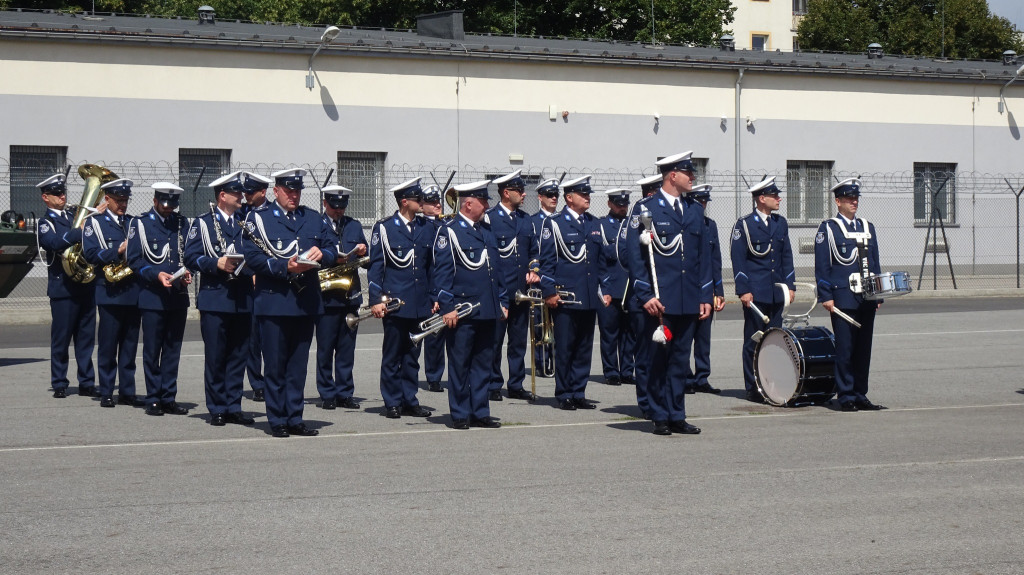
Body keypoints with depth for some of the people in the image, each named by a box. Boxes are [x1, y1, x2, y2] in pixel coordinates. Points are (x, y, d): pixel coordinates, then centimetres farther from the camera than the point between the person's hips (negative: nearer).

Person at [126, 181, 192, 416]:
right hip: (153, 296, -4)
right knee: (152, 350, 0)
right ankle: (153, 399, 6)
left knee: (173, 349, 7)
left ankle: (169, 399, 12)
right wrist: (156, 275, -18)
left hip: (178, 295, 4)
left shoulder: (182, 223, 12)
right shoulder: (140, 224, 0)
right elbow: (134, 260, -4)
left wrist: (187, 272, -4)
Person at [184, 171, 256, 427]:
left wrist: (249, 266, -5)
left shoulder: (245, 223, 17)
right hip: (215, 299, -4)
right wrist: (216, 264, -18)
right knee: (215, 356, -2)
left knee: (238, 355, 5)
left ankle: (233, 407, 12)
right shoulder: (202, 223, 4)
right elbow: (191, 257, -4)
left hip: (242, 299, 4)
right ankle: (217, 409, 4)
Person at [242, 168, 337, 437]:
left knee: (298, 365, 8)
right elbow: (252, 257, -9)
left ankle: (295, 419, 14)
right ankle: (277, 421, 6)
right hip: (273, 302, -4)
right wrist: (286, 267, -20)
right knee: (275, 365, 0)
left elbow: (332, 250, 15)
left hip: (306, 302, 4)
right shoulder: (258, 218, 2)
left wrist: (321, 254, -9)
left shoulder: (314, 218, 16)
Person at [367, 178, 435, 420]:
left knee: (412, 354, 10)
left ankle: (409, 400, 17)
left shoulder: (426, 228, 11)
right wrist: (376, 299, -9)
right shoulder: (384, 228, -2)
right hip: (395, 302, -4)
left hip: (420, 304, 4)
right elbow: (375, 266, -2)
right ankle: (392, 402, 8)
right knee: (392, 354, 1)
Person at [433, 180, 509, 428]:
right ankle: (460, 415, 7)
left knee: (484, 362, 10)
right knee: (460, 364, 1)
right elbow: (441, 272, -11)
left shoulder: (486, 232, 17)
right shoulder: (449, 231, -7)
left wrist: (502, 302, 16)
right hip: (462, 313, -7)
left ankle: (480, 412, 16)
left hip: (488, 312, 7)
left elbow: (497, 270, 22)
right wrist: (447, 307, -16)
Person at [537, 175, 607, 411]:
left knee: (584, 348, 8)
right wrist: (549, 291, -11)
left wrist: (605, 289, 14)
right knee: (564, 348, 0)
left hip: (589, 298, 6)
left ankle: (578, 393, 15)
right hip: (565, 298, -6)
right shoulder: (554, 224, -3)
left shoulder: (594, 224, 15)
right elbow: (546, 261, -5)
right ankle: (564, 395, 8)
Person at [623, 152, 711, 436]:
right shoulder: (645, 209, -3)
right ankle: (660, 418, 8)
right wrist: (646, 295, -13)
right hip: (659, 301, -5)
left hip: (689, 302, 5)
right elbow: (635, 255, -6)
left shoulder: (695, 210, 14)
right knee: (657, 360, 1)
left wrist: (705, 296, 11)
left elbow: (703, 255, 17)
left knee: (680, 360, 9)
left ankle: (677, 417, 14)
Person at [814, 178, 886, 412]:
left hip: (866, 299, 6)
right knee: (845, 349, -4)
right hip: (843, 299, -5)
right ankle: (846, 397, 2)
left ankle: (860, 395, 13)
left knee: (864, 348, 7)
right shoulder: (828, 228, -1)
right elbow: (822, 266, -4)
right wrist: (826, 296, -10)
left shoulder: (868, 227, 16)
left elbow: (875, 263, 19)